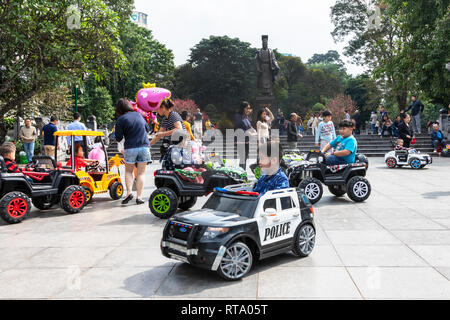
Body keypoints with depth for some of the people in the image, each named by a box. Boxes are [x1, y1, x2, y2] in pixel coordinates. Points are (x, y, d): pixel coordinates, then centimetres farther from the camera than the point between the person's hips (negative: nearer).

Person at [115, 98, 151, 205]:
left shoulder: (121, 120, -5)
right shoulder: (138, 115, 8)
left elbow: (118, 138, -5)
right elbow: (148, 129, 19)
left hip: (130, 148, -3)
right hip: (144, 146, 3)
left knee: (128, 171, 16)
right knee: (141, 173, 7)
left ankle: (129, 192, 0)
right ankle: (139, 197, 5)